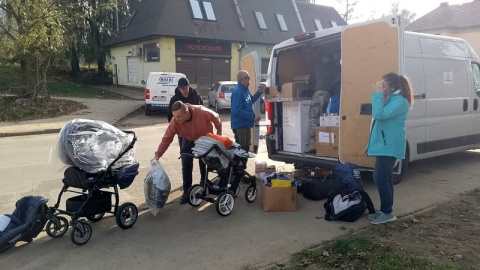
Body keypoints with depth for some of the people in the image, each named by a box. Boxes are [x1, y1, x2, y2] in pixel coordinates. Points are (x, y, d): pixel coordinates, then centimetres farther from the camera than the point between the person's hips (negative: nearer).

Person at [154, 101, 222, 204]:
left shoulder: (202, 112, -38)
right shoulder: (175, 122, -32)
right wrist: (158, 155, -36)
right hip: (189, 141, 1)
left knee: (204, 163, 8)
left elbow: (216, 117, -19)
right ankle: (186, 192, 4)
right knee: (186, 165, -6)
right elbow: (166, 139, -28)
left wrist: (219, 132, -6)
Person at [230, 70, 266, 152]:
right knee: (241, 149, -3)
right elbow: (237, 111, -28)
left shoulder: (245, 90, 7)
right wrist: (253, 116, -25)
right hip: (240, 125, -10)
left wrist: (259, 93, 12)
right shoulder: (237, 92, -22)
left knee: (246, 147, 20)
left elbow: (250, 101, 25)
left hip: (246, 124, 10)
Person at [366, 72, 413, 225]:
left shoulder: (400, 101, -17)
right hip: (383, 144, 10)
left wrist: (378, 94, -22)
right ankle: (385, 210, 22)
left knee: (380, 178, -9)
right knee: (384, 178, 14)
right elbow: (377, 114, 17)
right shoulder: (389, 98, 14)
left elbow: (379, 114, -28)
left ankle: (387, 213, 1)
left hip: (390, 146, -10)